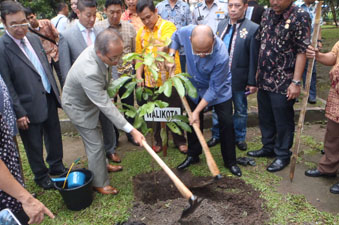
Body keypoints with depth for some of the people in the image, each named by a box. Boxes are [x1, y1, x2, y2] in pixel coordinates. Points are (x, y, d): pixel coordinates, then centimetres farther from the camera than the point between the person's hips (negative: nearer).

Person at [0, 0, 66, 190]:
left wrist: (56, 91, 11)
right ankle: (41, 176, 35)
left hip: (49, 99, 6)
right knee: (34, 145, 13)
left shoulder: (34, 38, 4)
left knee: (54, 137, 20)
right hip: (30, 106, -6)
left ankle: (57, 167, 42)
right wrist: (19, 113, -15)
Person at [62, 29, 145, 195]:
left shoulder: (97, 50, -17)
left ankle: (101, 166, 45)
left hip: (90, 99, 8)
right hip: (78, 106, -8)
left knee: (94, 140, 24)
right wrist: (131, 130, -36)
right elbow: (106, 106, -38)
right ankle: (99, 183, 19)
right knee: (95, 144, 1)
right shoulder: (89, 72, -43)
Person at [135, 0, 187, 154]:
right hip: (151, 82, 4)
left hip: (170, 79, -4)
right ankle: (159, 141, 33)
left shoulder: (168, 26, -8)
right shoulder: (141, 33, 6)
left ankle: (179, 141, 27)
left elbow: (165, 45, -28)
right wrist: (139, 75, -2)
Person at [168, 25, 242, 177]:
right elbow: (175, 37, 0)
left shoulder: (221, 56, -39)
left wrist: (197, 111, -25)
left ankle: (230, 161, 16)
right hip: (195, 86, 4)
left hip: (220, 90, -3)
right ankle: (193, 155, 30)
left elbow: (214, 89, -29)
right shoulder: (186, 32, -28)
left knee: (226, 124, -3)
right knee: (193, 122, 11)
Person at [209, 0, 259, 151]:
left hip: (238, 78, -4)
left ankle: (239, 137, 31)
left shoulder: (253, 29, -10)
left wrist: (252, 82, -10)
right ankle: (216, 135, 33)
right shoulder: (222, 24, 6)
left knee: (240, 110, 13)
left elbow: (254, 58, -10)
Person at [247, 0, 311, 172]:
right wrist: (258, 71, 13)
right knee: (265, 118, 19)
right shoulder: (267, 14, 7)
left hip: (283, 82, -6)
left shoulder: (300, 17, -12)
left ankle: (282, 155, 25)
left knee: (283, 121, 7)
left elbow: (302, 51, -15)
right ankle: (268, 148, 37)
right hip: (264, 80, 7)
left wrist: (296, 82, -18)